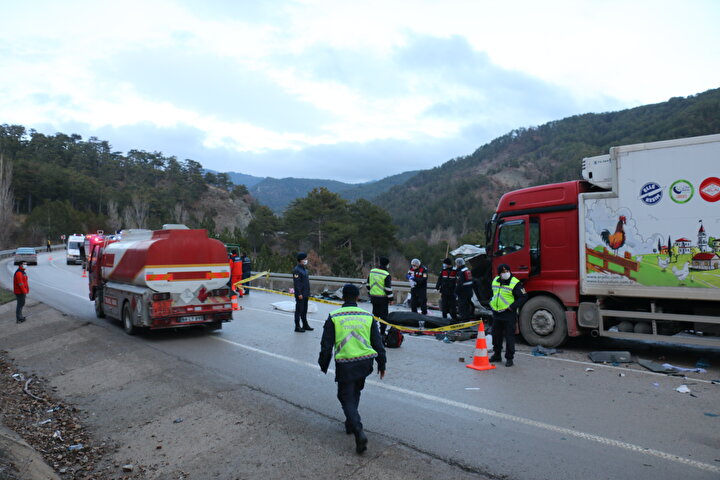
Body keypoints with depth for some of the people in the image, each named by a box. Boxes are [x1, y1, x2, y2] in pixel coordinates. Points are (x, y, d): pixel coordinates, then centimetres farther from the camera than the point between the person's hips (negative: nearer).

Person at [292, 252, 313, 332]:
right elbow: (296, 283, -19)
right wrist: (299, 294, -22)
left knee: (304, 310, 16)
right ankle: (297, 326, 5)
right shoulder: (297, 270, -14)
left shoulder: (304, 269, 16)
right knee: (299, 310, -2)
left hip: (305, 294, 9)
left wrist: (308, 293, 18)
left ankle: (305, 325, 25)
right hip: (300, 295, -9)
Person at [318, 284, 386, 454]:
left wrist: (323, 365, 13)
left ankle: (359, 432, -14)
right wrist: (381, 365, 18)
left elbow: (326, 345, -2)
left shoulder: (334, 317, -4)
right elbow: (378, 343, 7)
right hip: (365, 363, 4)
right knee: (355, 392, 26)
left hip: (345, 365, -3)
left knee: (347, 398, 4)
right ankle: (351, 423, 35)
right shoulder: (368, 317, 4)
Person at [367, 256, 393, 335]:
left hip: (373, 297, 6)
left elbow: (368, 284, 12)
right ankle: (382, 333, 4)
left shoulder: (372, 271, 4)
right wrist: (391, 299, -5)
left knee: (375, 314, 19)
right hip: (383, 298, -6)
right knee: (383, 315, 3)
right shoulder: (386, 275, -16)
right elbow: (388, 288, -15)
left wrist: (370, 294, 23)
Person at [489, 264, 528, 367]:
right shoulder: (495, 281, 8)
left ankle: (509, 358, 8)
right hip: (496, 314, 6)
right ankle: (497, 355, 30)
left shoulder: (515, 283, -13)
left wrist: (512, 306, -18)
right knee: (496, 335, 15)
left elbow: (524, 297, -14)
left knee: (509, 337, -1)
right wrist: (492, 302, 13)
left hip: (509, 315, -6)